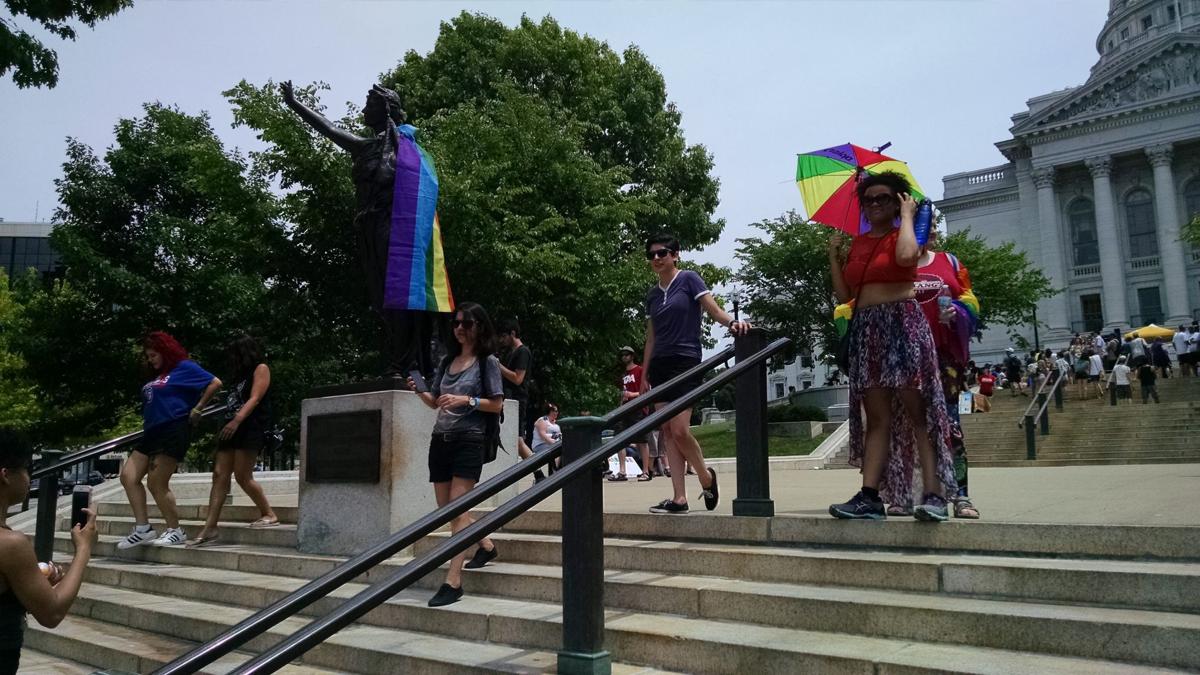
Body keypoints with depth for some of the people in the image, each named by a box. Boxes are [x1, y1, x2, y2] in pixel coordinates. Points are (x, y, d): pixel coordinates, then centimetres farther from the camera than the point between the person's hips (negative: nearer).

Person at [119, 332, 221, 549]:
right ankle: (143, 529, 4)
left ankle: (175, 532, 6)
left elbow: (215, 383, -11)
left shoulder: (184, 367, -2)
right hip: (152, 433, 9)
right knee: (128, 476, -1)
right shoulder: (157, 376, 22)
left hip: (173, 431, -9)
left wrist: (197, 408, -9)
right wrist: (145, 425, 12)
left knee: (157, 484, -7)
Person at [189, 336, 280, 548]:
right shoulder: (240, 375, 26)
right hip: (231, 429, 8)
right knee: (219, 475, -1)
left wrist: (236, 421, -23)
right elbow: (234, 403, 21)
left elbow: (254, 399, -12)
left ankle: (269, 514, 5)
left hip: (250, 428, -8)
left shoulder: (261, 369, 1)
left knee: (243, 476, -11)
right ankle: (210, 528, -4)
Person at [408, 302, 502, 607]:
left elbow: (496, 405, -5)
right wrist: (420, 391, 0)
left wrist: (466, 400, -17)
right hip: (440, 440, 7)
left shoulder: (488, 362, -1)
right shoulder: (447, 360, 15)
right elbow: (436, 402, 19)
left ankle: (453, 581, -11)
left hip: (468, 441, -7)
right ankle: (487, 546, 34)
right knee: (446, 508, 12)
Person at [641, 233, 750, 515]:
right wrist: (645, 375, 15)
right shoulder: (652, 294, 15)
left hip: (686, 363, -6)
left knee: (679, 429, -14)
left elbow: (714, 310, -10)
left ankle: (706, 477, 13)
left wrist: (732, 322, -31)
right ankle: (679, 498, 4)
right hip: (660, 365, 6)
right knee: (667, 432, 1)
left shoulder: (688, 279, -1)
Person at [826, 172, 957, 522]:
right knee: (876, 417, 3)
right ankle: (870, 496, 0)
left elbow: (906, 256, -24)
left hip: (903, 324, -6)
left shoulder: (902, 235, 2)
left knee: (916, 412, -8)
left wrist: (907, 215, -9)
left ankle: (933, 495, -7)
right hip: (866, 330, 6)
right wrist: (833, 253, 10)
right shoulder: (858, 243, 18)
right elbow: (844, 294, 14)